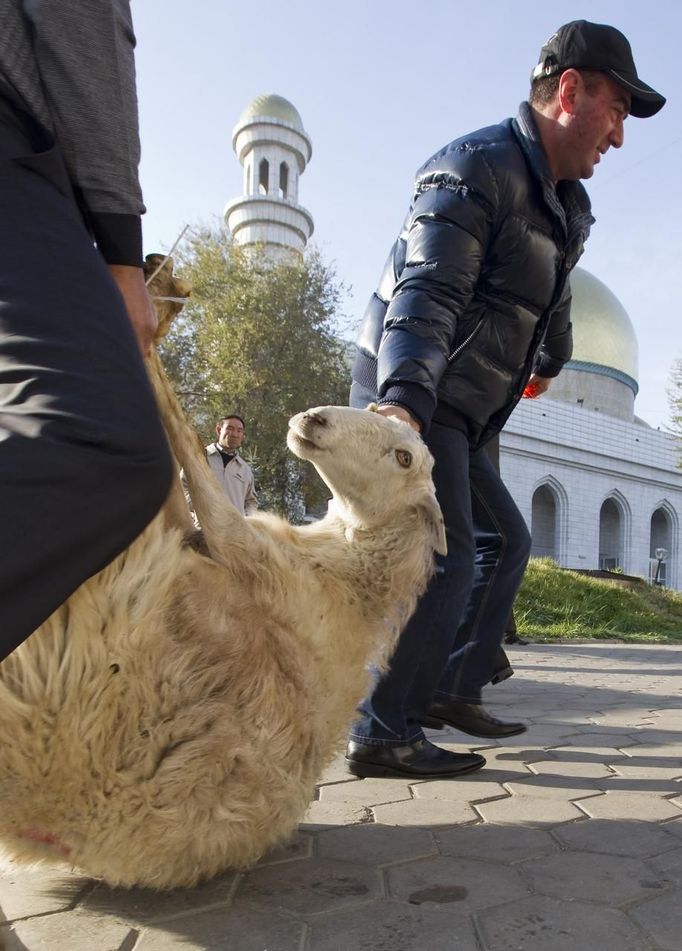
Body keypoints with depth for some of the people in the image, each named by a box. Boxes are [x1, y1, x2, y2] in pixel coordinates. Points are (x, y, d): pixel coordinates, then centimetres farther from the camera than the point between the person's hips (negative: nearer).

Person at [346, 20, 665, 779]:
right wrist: (403, 396, -41)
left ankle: (453, 691, 21)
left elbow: (554, 297, 36)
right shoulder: (476, 168, -12)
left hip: (453, 413, 10)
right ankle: (382, 735, -7)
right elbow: (426, 291, -28)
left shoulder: (564, 204, 19)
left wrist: (549, 361, 47)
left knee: (505, 542, 13)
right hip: (407, 403, -10)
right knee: (446, 559, -16)